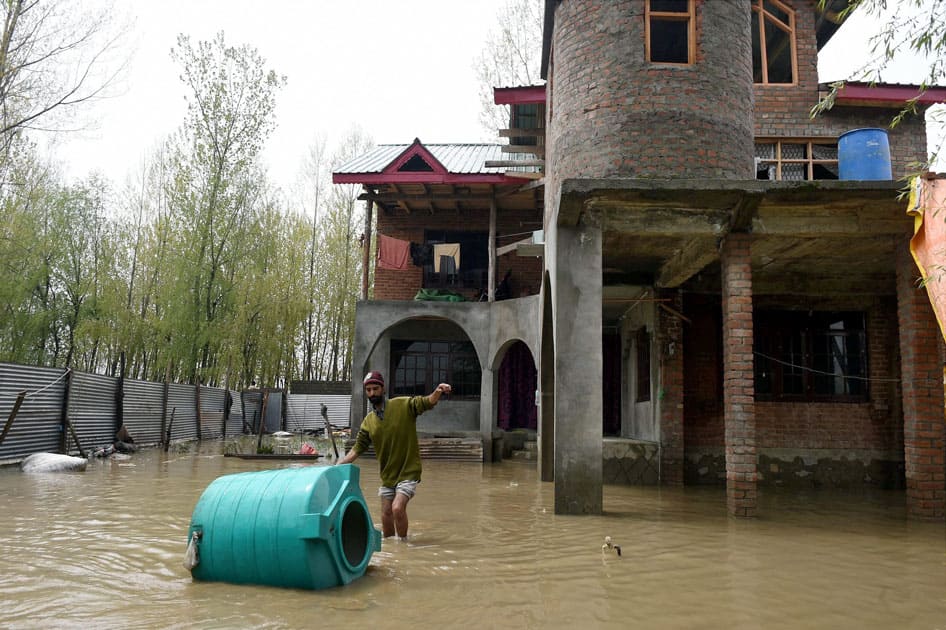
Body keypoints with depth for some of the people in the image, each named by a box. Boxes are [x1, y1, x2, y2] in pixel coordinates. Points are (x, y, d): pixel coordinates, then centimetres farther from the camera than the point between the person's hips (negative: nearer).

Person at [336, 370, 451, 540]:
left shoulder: (404, 405, -10)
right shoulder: (368, 421, 3)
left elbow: (427, 402, -20)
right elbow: (357, 450, 7)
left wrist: (438, 392, -42)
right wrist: (337, 465, -4)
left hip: (408, 471, -5)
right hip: (387, 475, 5)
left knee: (397, 508, -21)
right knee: (386, 516, 11)